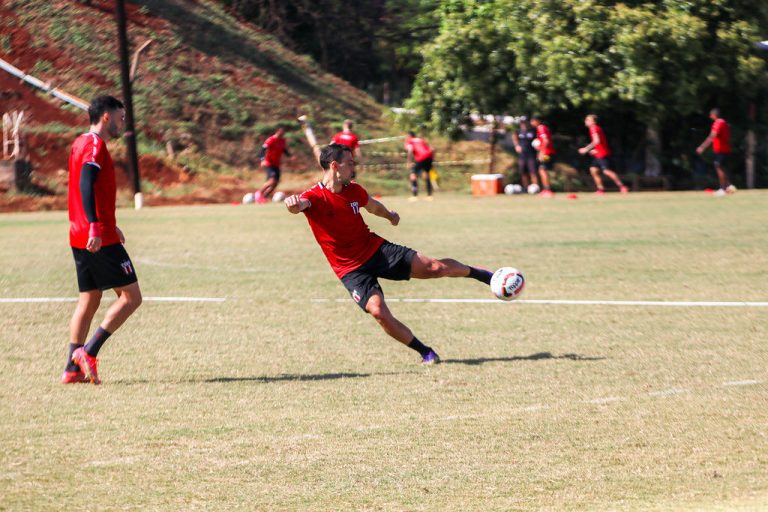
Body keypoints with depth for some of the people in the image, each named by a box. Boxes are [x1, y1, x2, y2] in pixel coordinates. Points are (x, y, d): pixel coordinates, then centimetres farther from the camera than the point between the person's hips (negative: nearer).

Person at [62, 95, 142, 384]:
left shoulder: (80, 143, 18)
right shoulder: (96, 146, -12)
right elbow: (86, 185, -25)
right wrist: (95, 227, -33)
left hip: (80, 238, 10)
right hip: (100, 239, -10)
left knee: (89, 300, 12)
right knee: (131, 296, -4)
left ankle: (72, 369, 8)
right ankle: (88, 352, -11)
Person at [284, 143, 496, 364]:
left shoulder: (354, 190, 0)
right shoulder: (315, 197, -19)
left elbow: (373, 206, 24)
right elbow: (299, 205, -43)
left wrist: (389, 215, 44)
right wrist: (293, 203, -68)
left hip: (376, 248, 4)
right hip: (351, 269, -4)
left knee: (435, 267, -2)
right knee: (378, 311, -22)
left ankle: (478, 273, 27)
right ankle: (425, 352, -5)